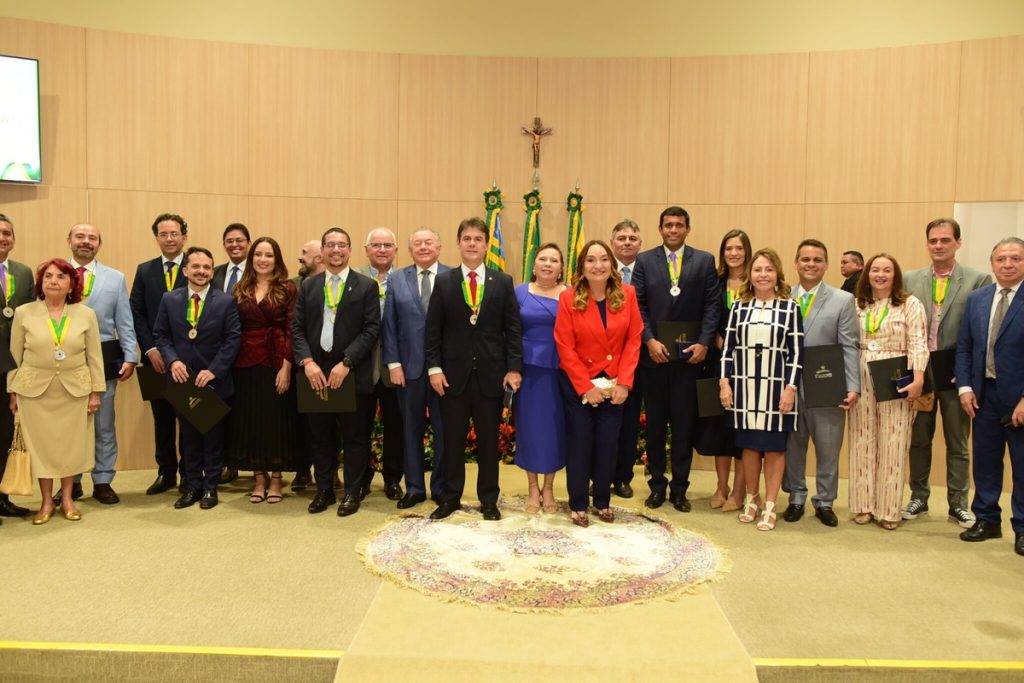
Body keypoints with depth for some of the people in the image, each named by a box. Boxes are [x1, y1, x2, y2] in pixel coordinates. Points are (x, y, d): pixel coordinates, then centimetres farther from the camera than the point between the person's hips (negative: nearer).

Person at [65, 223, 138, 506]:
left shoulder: (116, 278, 6)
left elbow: (124, 322, 4)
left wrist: (130, 357, -3)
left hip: (103, 356, 0)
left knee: (104, 424, 8)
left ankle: (103, 481, 19)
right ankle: (71, 481, 23)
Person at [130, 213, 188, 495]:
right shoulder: (144, 270, 9)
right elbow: (136, 313, 5)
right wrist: (150, 349, -6)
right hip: (156, 358, 3)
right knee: (162, 418, 10)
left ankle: (189, 473, 16)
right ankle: (166, 472, 20)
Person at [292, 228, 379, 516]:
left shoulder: (366, 286, 1)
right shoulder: (308, 286, 10)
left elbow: (371, 330, -6)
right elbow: (297, 328, 5)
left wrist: (346, 363, -15)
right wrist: (307, 362, -10)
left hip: (352, 374, -3)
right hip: (316, 373, 3)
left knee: (354, 436, 5)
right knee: (320, 436, 11)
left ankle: (352, 492, 18)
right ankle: (324, 489, 25)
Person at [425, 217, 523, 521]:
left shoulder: (503, 282, 4)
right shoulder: (443, 282, 4)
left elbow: (513, 329, 1)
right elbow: (433, 330, 2)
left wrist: (513, 367, -6)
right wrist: (434, 367, -6)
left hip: (491, 374, 0)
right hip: (453, 373, 0)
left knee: (489, 440, 9)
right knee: (453, 439, 8)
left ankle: (489, 500, 21)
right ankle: (450, 497, 22)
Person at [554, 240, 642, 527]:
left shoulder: (627, 294, -3)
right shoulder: (568, 298, -10)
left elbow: (633, 340, -3)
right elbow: (565, 348, -11)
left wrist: (623, 383, -11)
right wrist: (586, 387, -13)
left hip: (613, 384, 2)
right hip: (577, 384, -2)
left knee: (608, 444, 8)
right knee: (580, 443, 7)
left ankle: (603, 501, 26)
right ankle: (578, 504, 21)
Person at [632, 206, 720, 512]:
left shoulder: (704, 261, 5)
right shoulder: (644, 261, 5)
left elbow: (712, 305, 0)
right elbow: (638, 305, 0)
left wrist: (704, 343, -11)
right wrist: (649, 341, -11)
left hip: (689, 355, 0)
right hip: (654, 354, 1)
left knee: (684, 424, 6)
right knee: (655, 423, 10)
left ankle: (679, 487, 17)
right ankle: (657, 484, 22)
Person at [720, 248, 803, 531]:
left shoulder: (790, 307, -2)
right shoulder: (739, 307, 5)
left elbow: (796, 351, -4)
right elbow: (728, 347, 7)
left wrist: (790, 388, -10)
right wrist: (725, 383, 0)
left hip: (776, 387, -2)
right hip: (744, 386, 2)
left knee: (774, 447, 6)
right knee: (749, 445, 10)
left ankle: (770, 507, 17)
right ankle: (751, 498, 28)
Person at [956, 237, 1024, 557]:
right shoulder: (976, 299, 7)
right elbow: (964, 347, 9)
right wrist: (965, 387, -1)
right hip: (984, 394, 4)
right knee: (985, 460, 12)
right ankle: (987, 519, 25)